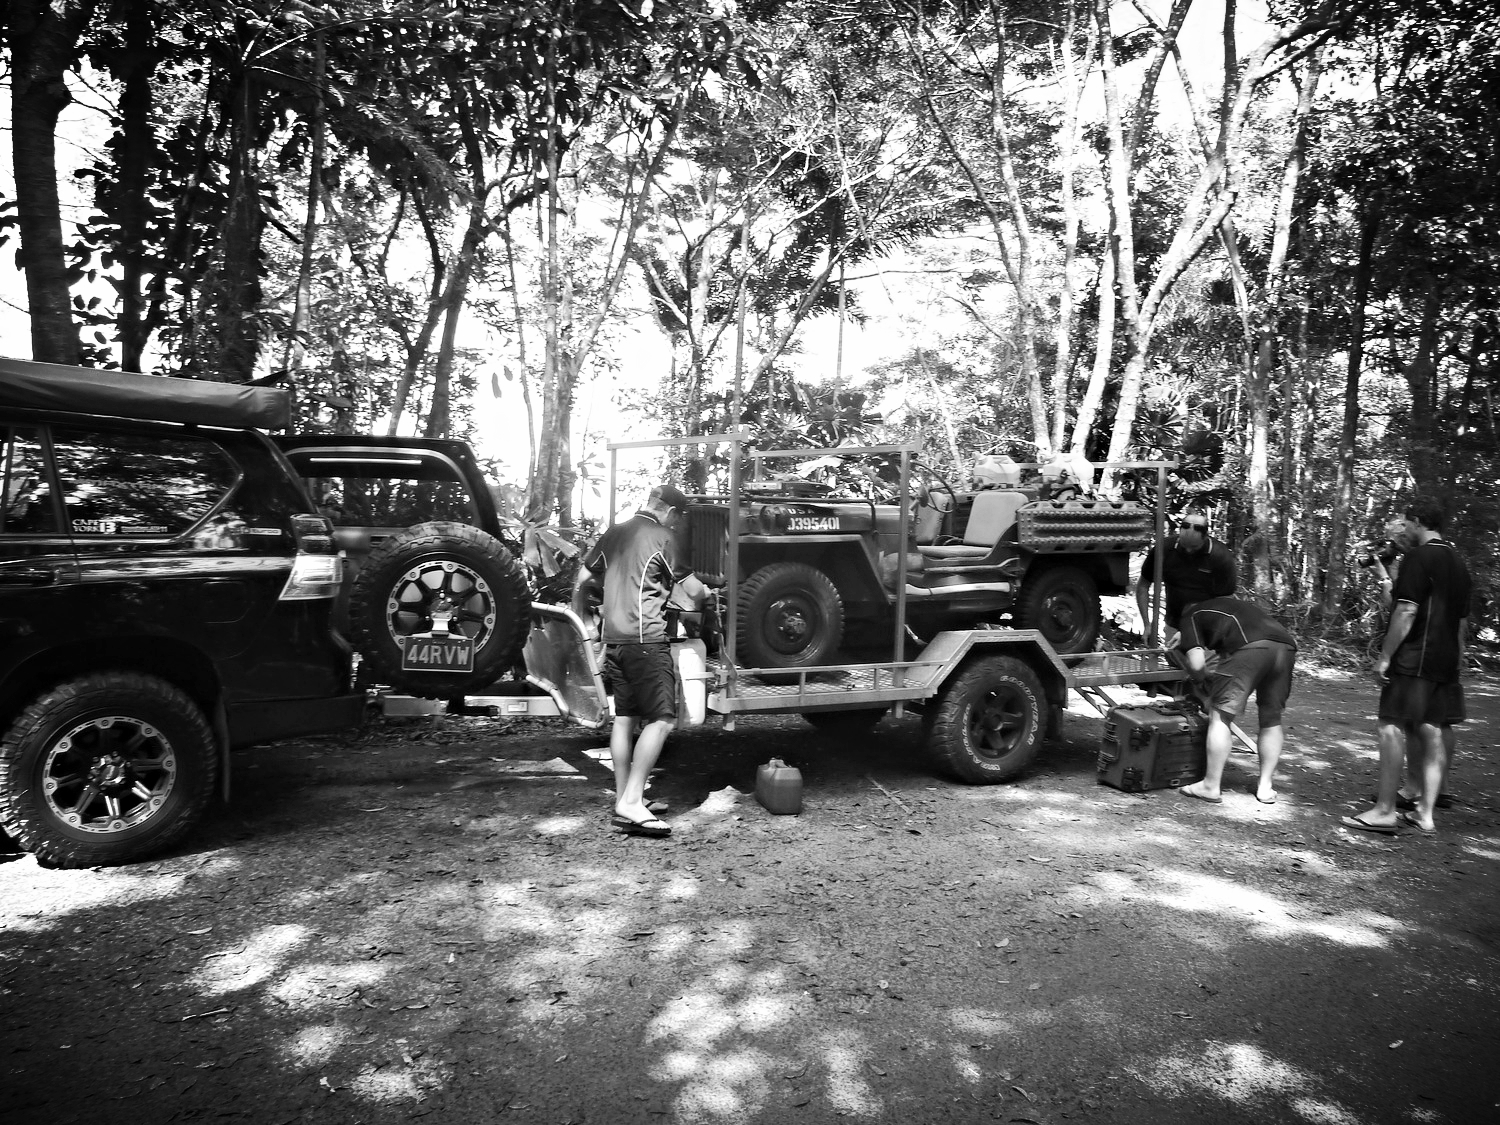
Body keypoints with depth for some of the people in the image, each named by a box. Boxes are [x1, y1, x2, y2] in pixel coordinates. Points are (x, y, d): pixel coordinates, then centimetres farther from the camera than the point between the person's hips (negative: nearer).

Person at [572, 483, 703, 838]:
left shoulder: (613, 534, 16)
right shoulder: (662, 538, -5)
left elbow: (581, 582, 18)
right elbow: (694, 590, -3)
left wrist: (587, 624, 23)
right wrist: (707, 592, 18)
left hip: (613, 638, 8)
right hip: (646, 639, -8)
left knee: (624, 719, 12)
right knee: (662, 719, -6)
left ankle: (622, 802, 17)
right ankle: (632, 801, -12)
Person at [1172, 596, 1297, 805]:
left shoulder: (1191, 616, 21)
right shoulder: (1230, 605, 41)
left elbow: (1196, 663, 8)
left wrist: (1203, 683, 26)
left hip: (1250, 648, -6)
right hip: (1286, 645, 7)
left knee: (1220, 715, 3)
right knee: (1271, 720, 18)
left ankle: (1210, 786, 5)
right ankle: (1266, 787, 22)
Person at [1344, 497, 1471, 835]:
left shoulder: (1418, 558, -11)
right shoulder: (1458, 563, 17)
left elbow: (1407, 611, -18)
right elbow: (1462, 620, 21)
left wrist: (1384, 657, -15)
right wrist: (1455, 659, 25)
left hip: (1413, 660, -9)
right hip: (1445, 662, 9)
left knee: (1390, 728, -7)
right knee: (1431, 733, 8)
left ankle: (1385, 811, -6)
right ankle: (1425, 814, 12)